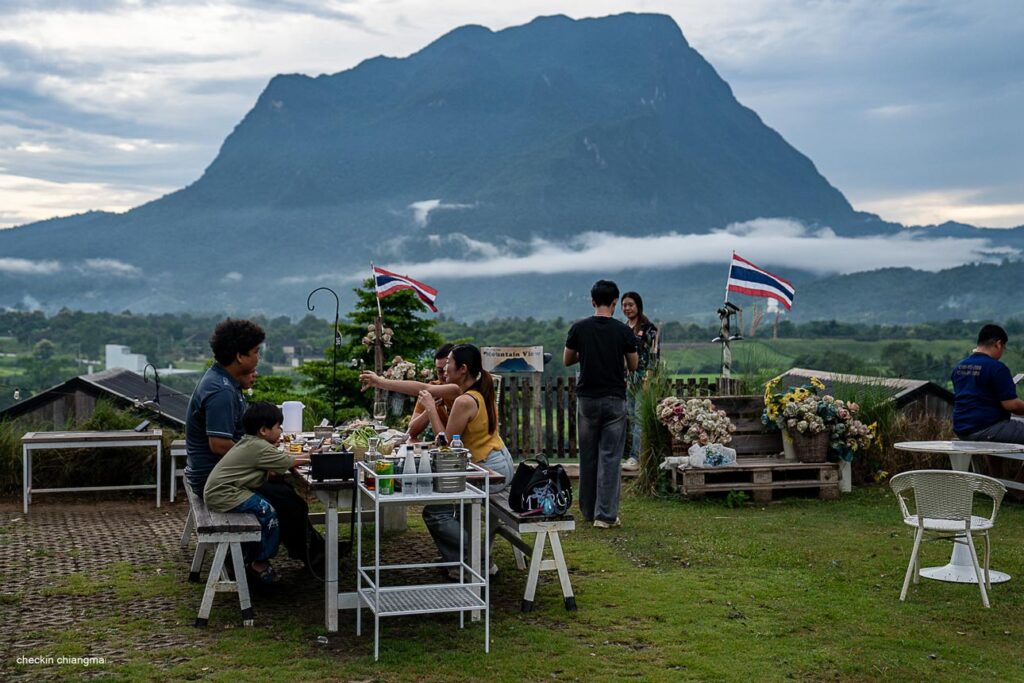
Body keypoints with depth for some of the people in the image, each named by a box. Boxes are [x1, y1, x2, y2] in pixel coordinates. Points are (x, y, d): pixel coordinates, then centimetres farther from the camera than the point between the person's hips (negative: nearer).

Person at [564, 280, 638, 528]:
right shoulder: (623, 331, -6)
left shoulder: (579, 328, -3)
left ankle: (589, 510, 22)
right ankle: (606, 514, -3)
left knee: (588, 456, 13)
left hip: (587, 398, 2)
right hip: (614, 400, -2)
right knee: (610, 457, 0)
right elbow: (633, 366, 4)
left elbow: (567, 361, 7)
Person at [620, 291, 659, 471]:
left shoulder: (648, 328, -5)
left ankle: (636, 458, -11)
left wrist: (648, 379, -15)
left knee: (640, 417, -9)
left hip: (642, 377, -7)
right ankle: (631, 455, 12)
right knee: (629, 416, 7)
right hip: (626, 377, 7)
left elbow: (653, 354, -9)